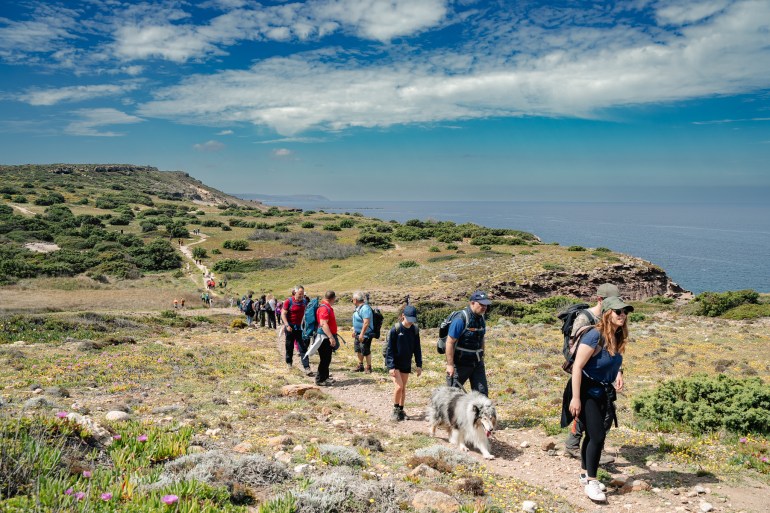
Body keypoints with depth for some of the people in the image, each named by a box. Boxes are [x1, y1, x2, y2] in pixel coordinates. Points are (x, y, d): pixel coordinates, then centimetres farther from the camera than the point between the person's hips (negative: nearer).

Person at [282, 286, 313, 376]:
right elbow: (283, 314, -10)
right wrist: (287, 325, -20)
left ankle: (306, 367, -8)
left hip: (300, 327, 2)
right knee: (289, 346, 12)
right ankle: (289, 362, 33)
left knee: (303, 347, -4)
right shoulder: (289, 301, -9)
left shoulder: (304, 301, 3)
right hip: (290, 327, -2)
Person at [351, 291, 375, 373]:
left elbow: (366, 323, -29)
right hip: (358, 334, 10)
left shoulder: (365, 308, -24)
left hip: (365, 334, -10)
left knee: (365, 351, 0)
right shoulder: (358, 308, 9)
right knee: (358, 350, 19)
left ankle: (369, 367, 14)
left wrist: (362, 334, -28)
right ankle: (360, 365, 34)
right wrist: (354, 330, 23)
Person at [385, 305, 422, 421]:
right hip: (394, 363, -5)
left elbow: (417, 348, 6)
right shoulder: (395, 329, -17)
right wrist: (391, 366, -19)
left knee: (403, 388, 12)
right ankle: (395, 410, 6)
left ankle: (401, 410, 25)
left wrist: (418, 364, 2)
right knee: (399, 386, -13)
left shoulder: (415, 330, -3)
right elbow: (389, 349, -14)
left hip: (406, 364, 5)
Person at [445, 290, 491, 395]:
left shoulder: (481, 318, 5)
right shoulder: (461, 319, -20)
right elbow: (450, 342, -20)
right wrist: (450, 365, -21)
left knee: (482, 392, 4)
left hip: (477, 362, 7)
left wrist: (482, 358, 19)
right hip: (460, 363, -7)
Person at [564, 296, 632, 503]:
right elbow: (577, 367, -24)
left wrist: (615, 378, 7)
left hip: (602, 393, 8)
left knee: (593, 435, 16)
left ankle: (585, 474, 31)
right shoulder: (595, 335, -22)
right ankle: (591, 482, 1)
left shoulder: (617, 338, 3)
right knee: (597, 435, -10)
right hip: (587, 391, -8)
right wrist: (575, 398, -25)